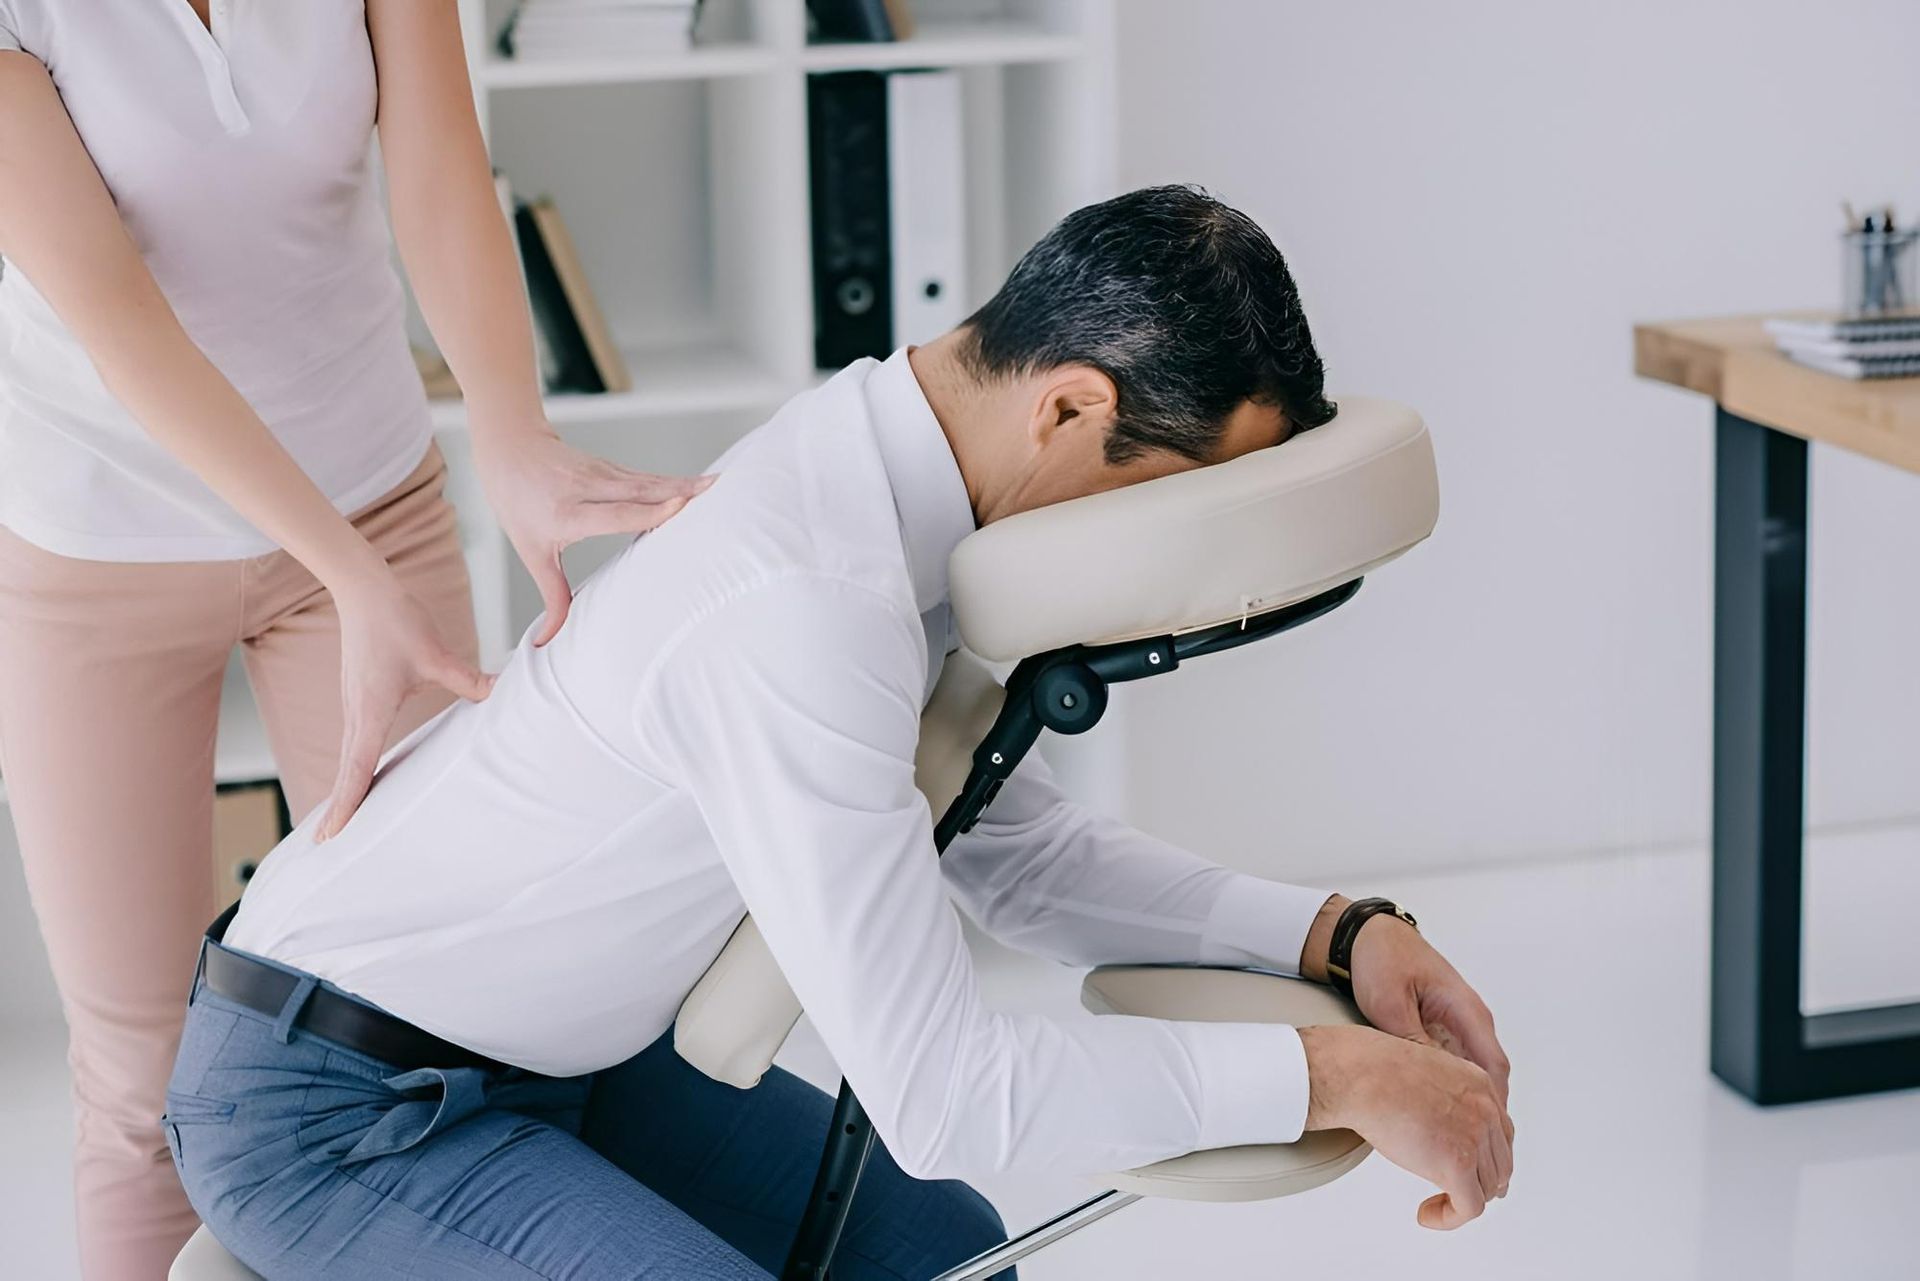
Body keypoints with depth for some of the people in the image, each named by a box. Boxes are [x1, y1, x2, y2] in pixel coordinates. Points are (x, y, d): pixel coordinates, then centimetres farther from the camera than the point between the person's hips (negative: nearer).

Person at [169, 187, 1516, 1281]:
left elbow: (1016, 849, 7)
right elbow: (938, 1089, -32)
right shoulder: (800, 613, -33)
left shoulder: (892, 470, -3)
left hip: (540, 1040, 10)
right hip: (328, 1116, -10)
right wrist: (1337, 1075, -26)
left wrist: (1328, 930, -5)